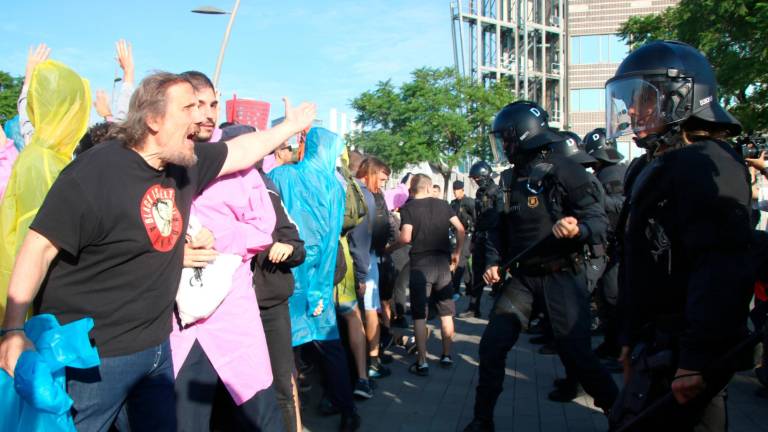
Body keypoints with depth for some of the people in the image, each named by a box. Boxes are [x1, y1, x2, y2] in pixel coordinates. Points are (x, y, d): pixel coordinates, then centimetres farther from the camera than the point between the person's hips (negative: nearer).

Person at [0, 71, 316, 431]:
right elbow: (40, 247, -20)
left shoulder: (186, 162, 0)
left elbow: (243, 150, 15)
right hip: (94, 354, -7)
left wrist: (291, 126, 24)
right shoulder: (94, 171, -20)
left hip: (156, 344, 7)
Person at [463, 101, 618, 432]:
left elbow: (598, 219, -14)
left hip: (561, 274, -6)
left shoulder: (562, 170, -13)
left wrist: (577, 229, -35)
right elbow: (501, 227, 18)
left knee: (576, 355, -5)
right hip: (523, 275, 6)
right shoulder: (510, 178, 9)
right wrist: (493, 262, 5)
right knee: (491, 345, 0)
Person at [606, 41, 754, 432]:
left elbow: (723, 272, -27)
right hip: (660, 343, 10)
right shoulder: (660, 167, 16)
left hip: (684, 352, -10)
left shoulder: (706, 166, -16)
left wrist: (698, 359, -27)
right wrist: (633, 338, 21)